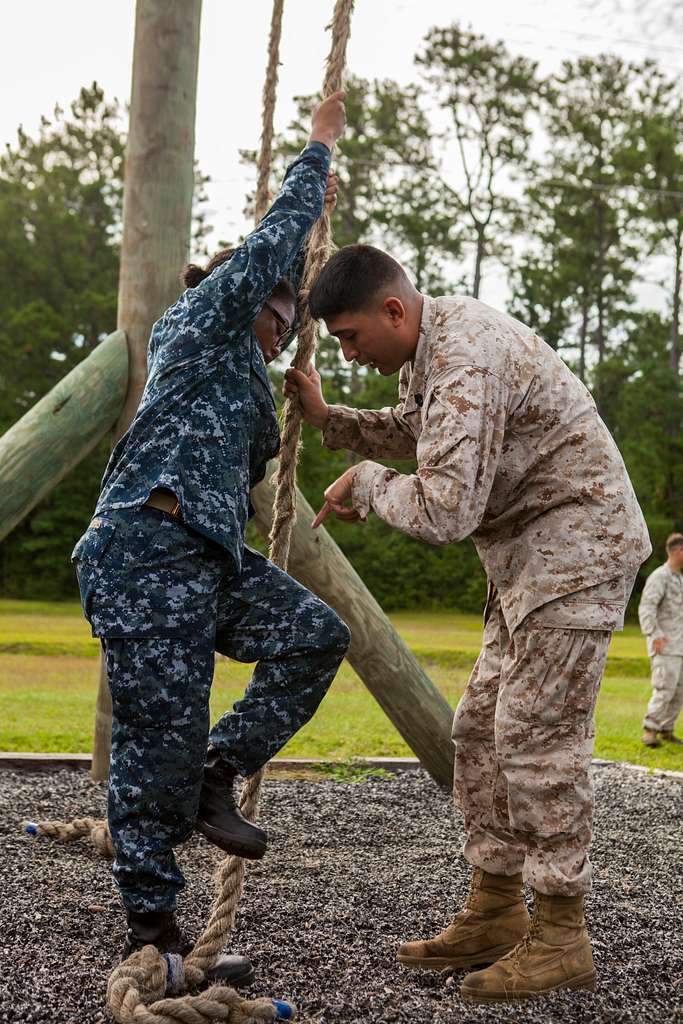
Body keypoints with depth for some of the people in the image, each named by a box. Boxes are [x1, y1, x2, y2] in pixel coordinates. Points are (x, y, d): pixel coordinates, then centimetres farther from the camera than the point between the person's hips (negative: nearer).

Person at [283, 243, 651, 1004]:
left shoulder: (465, 363, -25)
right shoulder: (432, 343, 8)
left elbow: (444, 511, -32)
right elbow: (413, 433, 27)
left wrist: (367, 483, -13)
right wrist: (327, 418, 12)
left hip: (576, 549, -10)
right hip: (530, 558, 10)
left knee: (536, 739, -9)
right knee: (482, 731, 9)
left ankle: (561, 939, 1)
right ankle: (494, 913, 17)